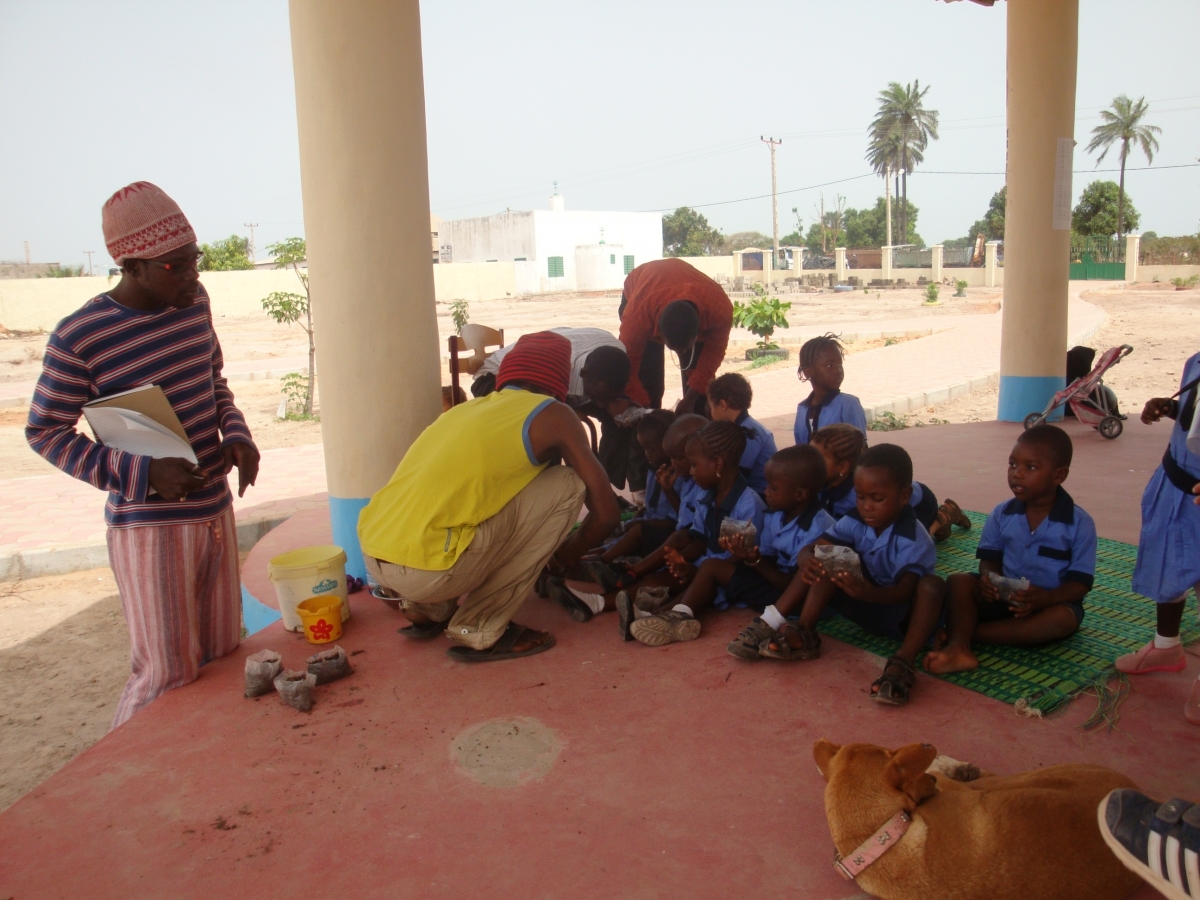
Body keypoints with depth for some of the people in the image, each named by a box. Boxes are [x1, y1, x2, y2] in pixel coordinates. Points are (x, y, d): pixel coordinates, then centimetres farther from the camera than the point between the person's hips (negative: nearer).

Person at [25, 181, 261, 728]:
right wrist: (143, 473, -20)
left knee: (221, 653, 15)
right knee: (168, 672, 1)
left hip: (215, 507, 6)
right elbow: (45, 432, -7)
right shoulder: (79, 336, -16)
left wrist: (236, 434, -4)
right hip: (149, 524, -6)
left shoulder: (194, 302, 1)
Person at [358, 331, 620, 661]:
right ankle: (481, 630, 4)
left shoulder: (461, 410, 22)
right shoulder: (552, 415, 5)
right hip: (427, 571, -8)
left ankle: (428, 610, 19)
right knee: (567, 484, 5)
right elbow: (606, 513, 4)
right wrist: (568, 553, 27)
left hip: (372, 559, 8)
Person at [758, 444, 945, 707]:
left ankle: (903, 664, -40)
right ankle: (804, 634, -17)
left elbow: (906, 591, -36)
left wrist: (869, 593, -57)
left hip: (901, 615, -5)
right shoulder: (855, 522, -10)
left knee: (932, 585, -35)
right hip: (869, 607, 5)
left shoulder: (914, 540, -26)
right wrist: (808, 560, -42)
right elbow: (815, 548, -16)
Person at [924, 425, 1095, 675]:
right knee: (959, 582, -20)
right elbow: (990, 559, 4)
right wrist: (989, 579, -22)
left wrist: (1046, 598, -32)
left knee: (1064, 618, -35)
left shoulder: (1079, 523, -9)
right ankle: (958, 647, -45)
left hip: (1051, 601, -2)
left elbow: (1080, 582, -12)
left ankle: (963, 632, -33)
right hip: (1003, 597, 3)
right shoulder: (1002, 514, 0)